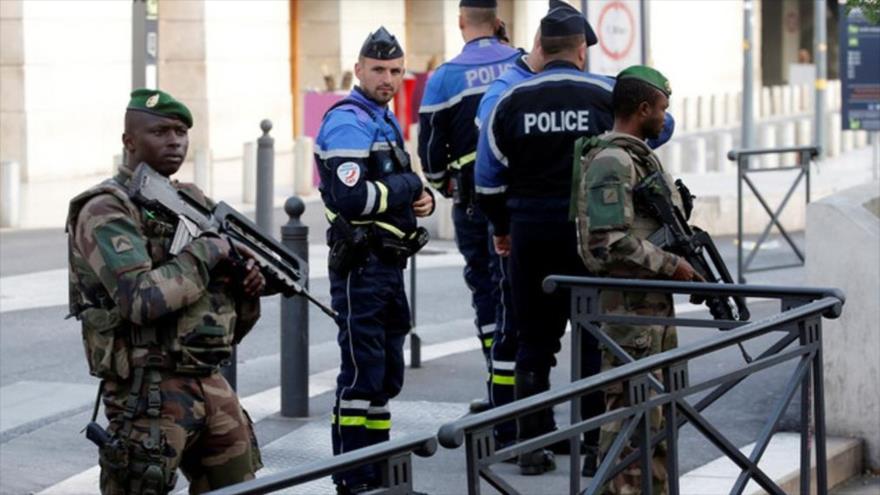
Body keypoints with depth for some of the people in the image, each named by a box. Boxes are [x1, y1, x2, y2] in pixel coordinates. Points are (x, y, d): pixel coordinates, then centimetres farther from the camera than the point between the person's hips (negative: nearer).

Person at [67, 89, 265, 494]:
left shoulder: (193, 203, 13)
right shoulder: (105, 213, -10)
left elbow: (224, 316, 22)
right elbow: (144, 299, -26)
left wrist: (248, 288, -1)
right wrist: (207, 252, -15)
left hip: (210, 384, 8)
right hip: (149, 394, -8)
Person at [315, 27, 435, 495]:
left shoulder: (385, 121, 17)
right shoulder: (348, 123, -14)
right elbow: (352, 197, -25)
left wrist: (423, 198, 1)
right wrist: (409, 186, -12)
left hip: (388, 265, 10)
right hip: (361, 267, -10)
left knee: (386, 376, 15)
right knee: (362, 375, -6)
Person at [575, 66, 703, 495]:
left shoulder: (642, 155, 17)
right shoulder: (611, 162, -16)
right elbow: (614, 241, -24)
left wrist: (688, 264, 11)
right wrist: (672, 266, -18)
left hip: (656, 299, 10)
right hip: (628, 302, -10)